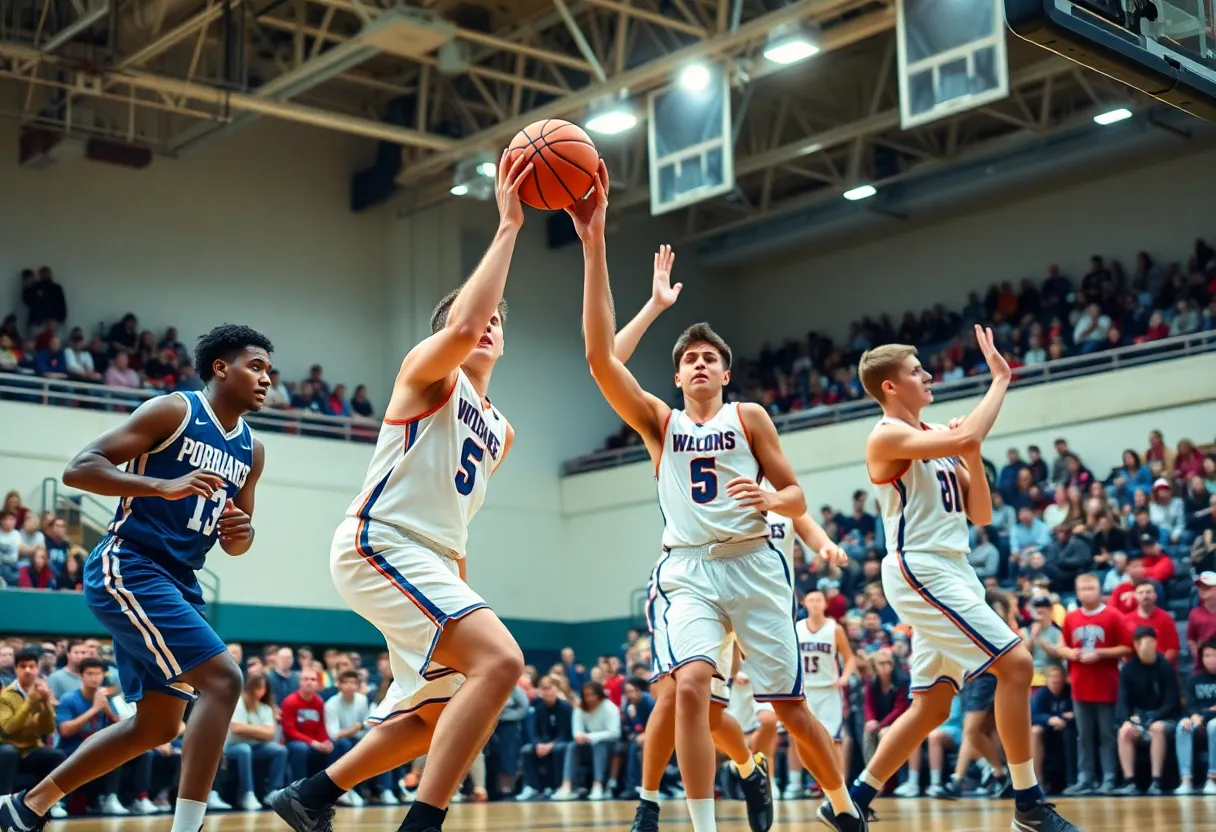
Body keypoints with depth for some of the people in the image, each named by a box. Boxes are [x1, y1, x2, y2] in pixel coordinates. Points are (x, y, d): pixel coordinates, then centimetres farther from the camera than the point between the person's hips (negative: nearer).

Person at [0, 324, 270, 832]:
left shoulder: (251, 451, 13)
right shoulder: (172, 411, -8)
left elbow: (233, 541, 21)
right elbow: (78, 469, -15)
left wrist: (241, 533, -5)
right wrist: (165, 486, -28)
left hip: (178, 582, 9)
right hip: (127, 567, -9)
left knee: (157, 727, 13)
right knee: (222, 679, -21)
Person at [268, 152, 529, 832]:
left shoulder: (499, 431, 22)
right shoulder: (429, 372, -2)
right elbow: (461, 326, -25)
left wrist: (461, 591, 22)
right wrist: (508, 228, -21)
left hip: (431, 560, 10)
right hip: (379, 543, -10)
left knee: (435, 714, 19)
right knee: (500, 659, -27)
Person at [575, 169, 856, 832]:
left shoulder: (749, 418, 7)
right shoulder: (659, 422, 7)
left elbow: (797, 497, 7)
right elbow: (600, 355, -7)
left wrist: (770, 500, -20)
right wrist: (594, 246, -15)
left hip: (753, 563, 0)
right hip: (687, 569, 0)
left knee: (788, 703, 6)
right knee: (688, 686, -24)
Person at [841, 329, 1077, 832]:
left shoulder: (937, 440, 18)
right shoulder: (887, 436, -9)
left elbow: (981, 514, 15)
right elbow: (967, 437, -26)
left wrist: (971, 458, 1)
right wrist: (1001, 379, -15)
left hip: (950, 573, 9)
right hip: (920, 570, -9)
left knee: (932, 706, 9)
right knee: (1015, 663, -16)